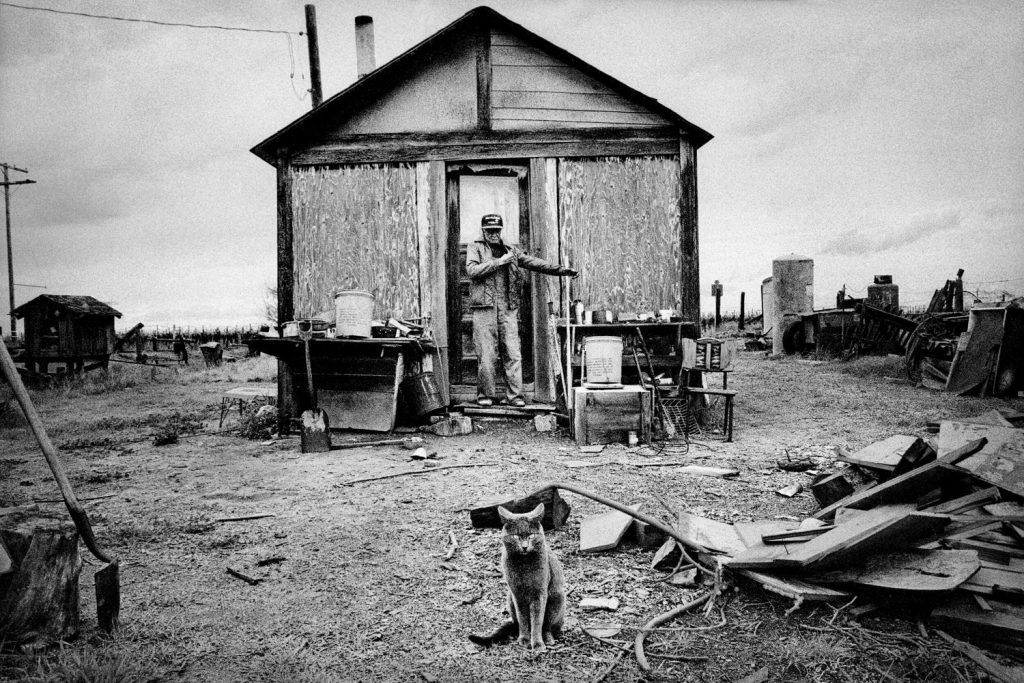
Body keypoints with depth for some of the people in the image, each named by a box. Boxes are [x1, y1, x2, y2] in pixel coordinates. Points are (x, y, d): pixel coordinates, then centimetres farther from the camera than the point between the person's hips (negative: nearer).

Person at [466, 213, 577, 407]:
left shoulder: (511, 251, 20)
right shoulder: (475, 249, 8)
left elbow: (534, 263, 19)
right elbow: (472, 270, -9)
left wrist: (561, 270, 13)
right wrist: (499, 261, -9)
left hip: (508, 309, 3)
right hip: (484, 308, -3)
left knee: (513, 354, -1)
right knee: (486, 354, -3)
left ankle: (515, 395, 3)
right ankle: (485, 394, 7)